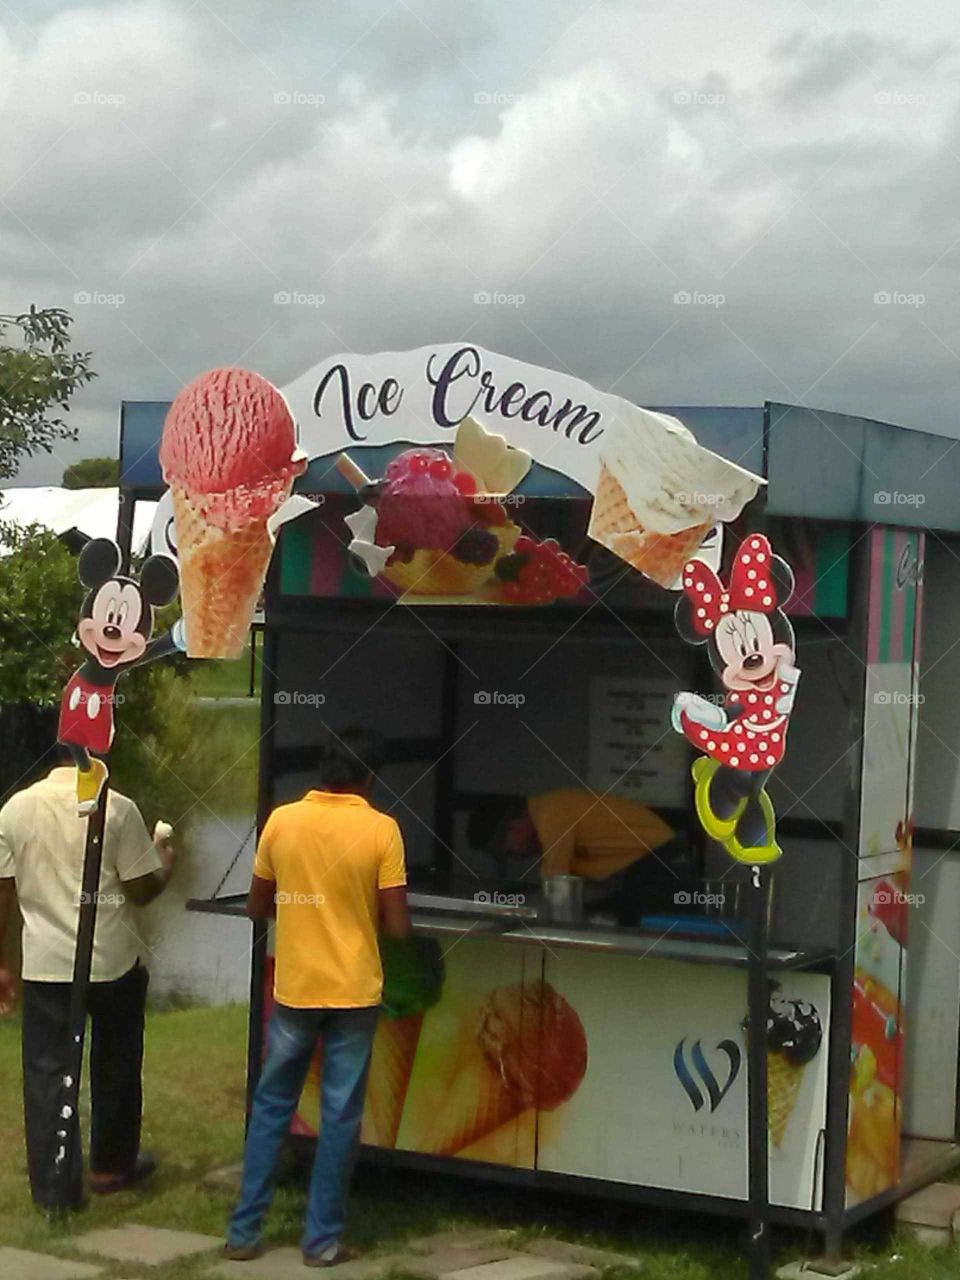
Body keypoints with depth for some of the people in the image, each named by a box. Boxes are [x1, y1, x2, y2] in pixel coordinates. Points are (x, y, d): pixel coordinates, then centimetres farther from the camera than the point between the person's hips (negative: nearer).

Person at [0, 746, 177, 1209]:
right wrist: (165, 864, 13)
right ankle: (111, 1165, 32)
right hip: (113, 962, -1)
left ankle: (55, 1189, 6)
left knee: (47, 1073, 6)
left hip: (45, 965, 2)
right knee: (115, 1067, 18)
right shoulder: (117, 808, -11)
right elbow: (142, 890, -8)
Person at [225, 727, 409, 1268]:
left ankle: (244, 1231, 16)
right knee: (340, 1116, 7)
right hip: (354, 992, -2)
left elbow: (257, 908, 6)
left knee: (271, 1107, 14)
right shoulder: (381, 829, -11)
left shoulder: (282, 820, -3)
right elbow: (397, 926, -11)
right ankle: (323, 1239, 12)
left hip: (294, 989, 2)